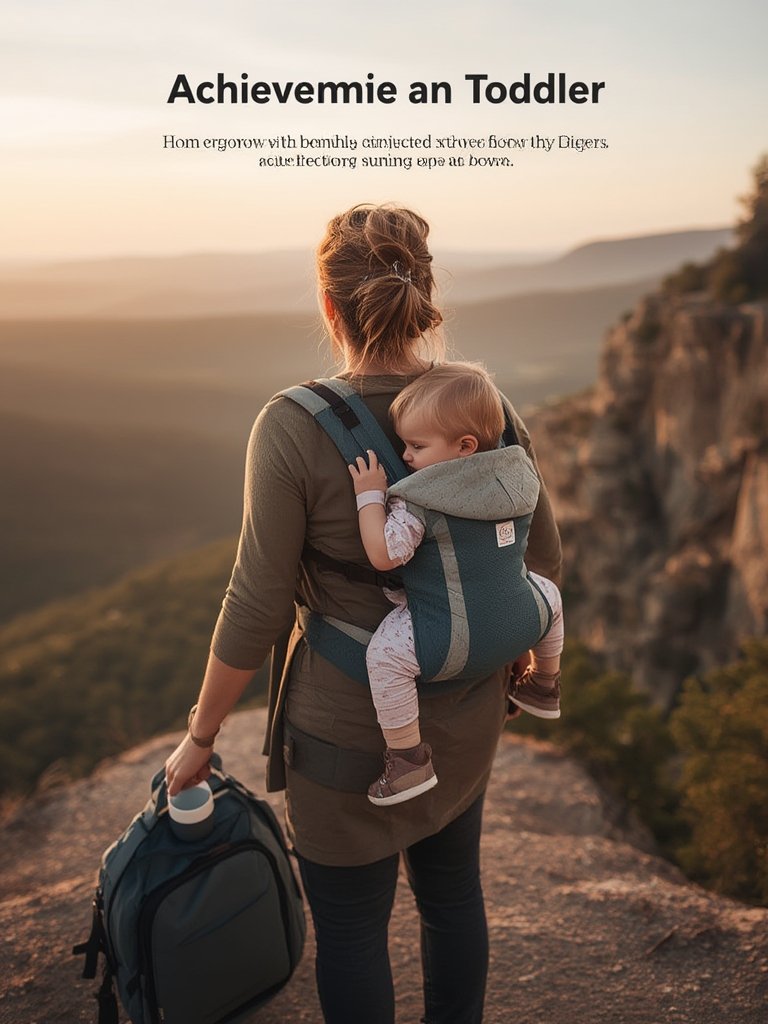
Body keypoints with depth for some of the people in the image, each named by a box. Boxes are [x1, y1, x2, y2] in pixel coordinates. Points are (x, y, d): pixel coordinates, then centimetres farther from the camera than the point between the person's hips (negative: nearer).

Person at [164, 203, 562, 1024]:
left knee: (350, 929, 18)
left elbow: (257, 607, -19)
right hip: (464, 710, 6)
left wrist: (200, 737, -4)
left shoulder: (293, 427, -24)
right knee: (452, 889, 27)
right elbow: (542, 561, 0)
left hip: (350, 727, -5)